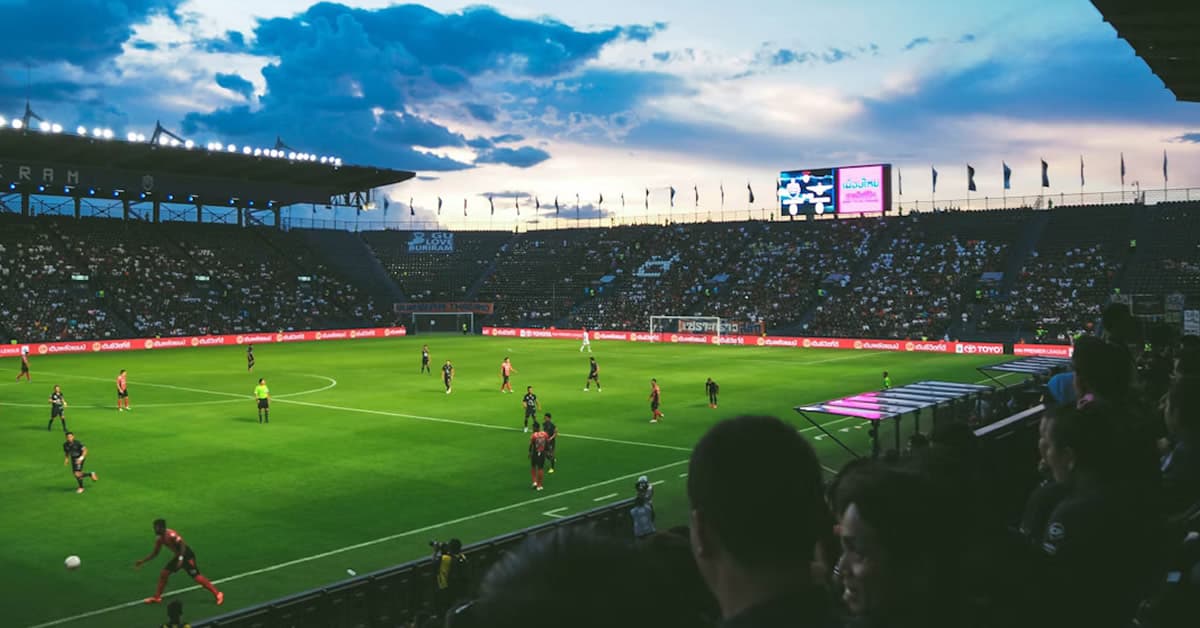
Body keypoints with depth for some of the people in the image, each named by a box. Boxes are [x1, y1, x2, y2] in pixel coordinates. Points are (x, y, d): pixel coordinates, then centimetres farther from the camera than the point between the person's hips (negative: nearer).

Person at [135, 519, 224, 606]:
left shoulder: (171, 535, -23)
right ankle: (157, 597, 20)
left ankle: (217, 594, -11)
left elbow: (183, 545, -25)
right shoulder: (159, 538, 4)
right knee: (163, 573, 5)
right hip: (178, 556, 9)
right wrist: (143, 561, 11)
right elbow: (155, 553, 15)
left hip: (187, 555, -9)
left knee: (196, 577, -13)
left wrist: (181, 558, -34)